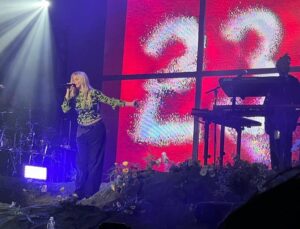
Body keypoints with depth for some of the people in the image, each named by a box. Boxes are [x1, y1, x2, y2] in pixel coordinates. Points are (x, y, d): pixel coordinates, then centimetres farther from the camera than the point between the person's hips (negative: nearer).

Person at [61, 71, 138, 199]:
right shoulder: (74, 96, 3)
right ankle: (80, 190, 12)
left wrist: (129, 104, -11)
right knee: (81, 161, 5)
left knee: (94, 161, 0)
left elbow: (109, 101, -8)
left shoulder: (93, 93, -9)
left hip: (96, 129, -4)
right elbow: (65, 109, -5)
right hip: (82, 131, 4)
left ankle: (90, 192, 6)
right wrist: (68, 93, -12)